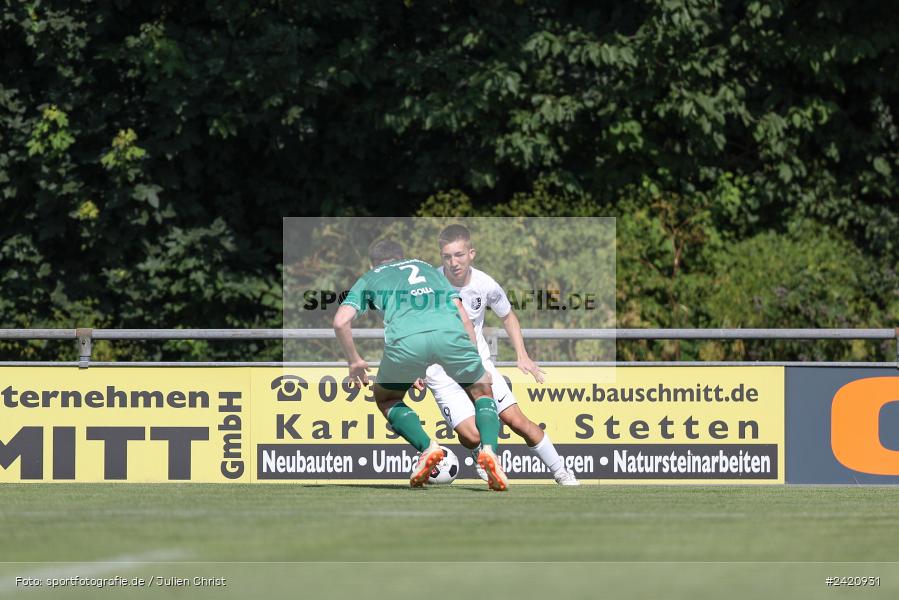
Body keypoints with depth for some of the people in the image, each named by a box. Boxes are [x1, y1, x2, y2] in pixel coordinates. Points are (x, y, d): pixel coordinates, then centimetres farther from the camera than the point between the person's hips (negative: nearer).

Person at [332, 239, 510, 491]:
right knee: (482, 392, 25)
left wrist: (354, 361, 31)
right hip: (450, 332, 1)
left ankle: (427, 447, 0)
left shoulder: (369, 279, 32)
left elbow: (340, 322, 17)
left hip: (406, 338, -1)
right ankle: (488, 449, -5)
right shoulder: (429, 269, 38)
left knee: (386, 399, 27)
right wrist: (475, 361, 32)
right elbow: (464, 317, 27)